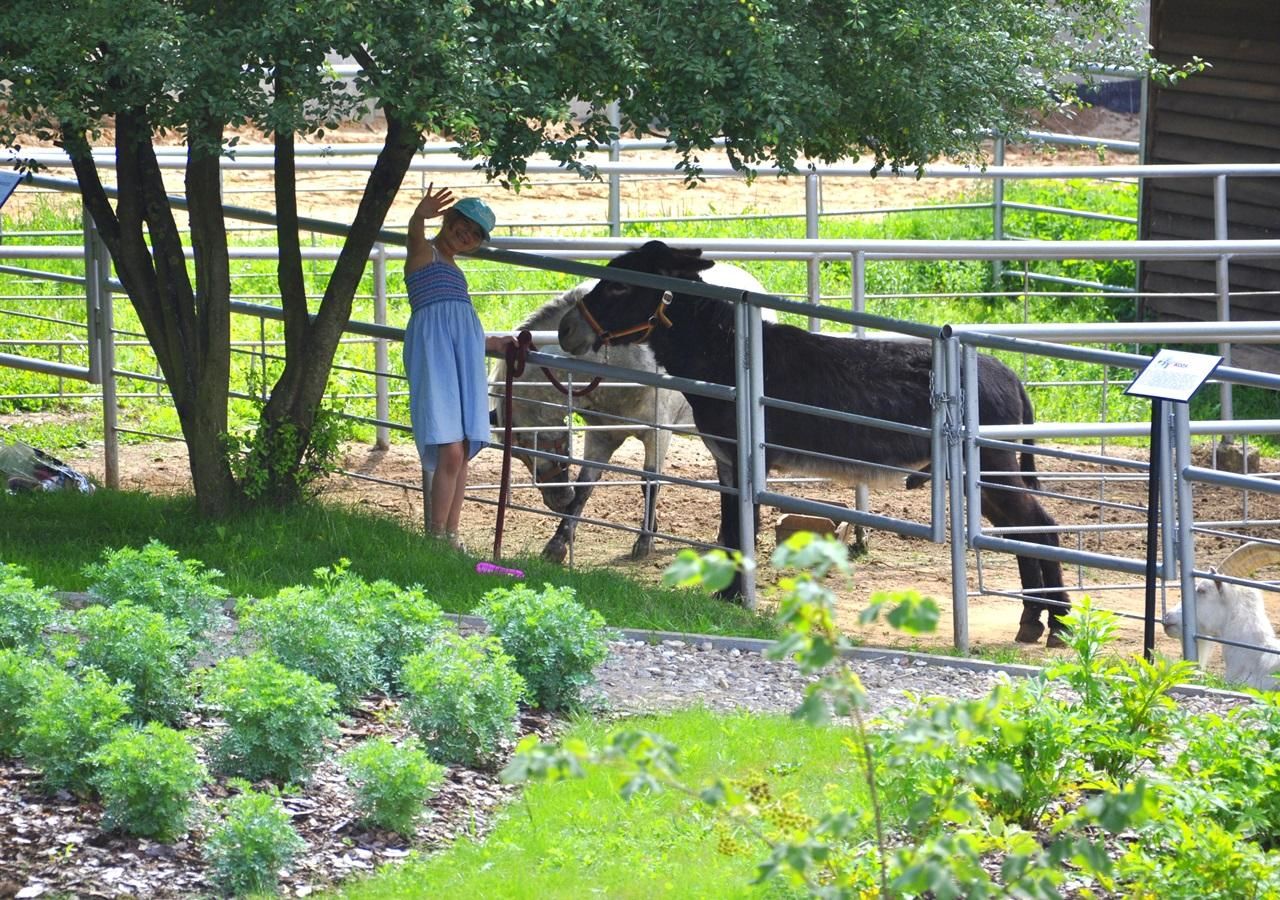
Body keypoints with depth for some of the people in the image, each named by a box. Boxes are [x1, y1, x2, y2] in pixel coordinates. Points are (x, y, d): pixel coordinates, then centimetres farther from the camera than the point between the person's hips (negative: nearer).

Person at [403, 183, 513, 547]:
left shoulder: (450, 266, 27)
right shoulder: (425, 252, 3)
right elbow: (415, 233, -23)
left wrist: (493, 344, 46)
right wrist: (420, 216, -45)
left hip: (464, 353, 8)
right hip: (435, 352, -8)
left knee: (462, 452, 3)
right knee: (449, 451, -17)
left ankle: (450, 540, 5)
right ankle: (437, 537, -14)